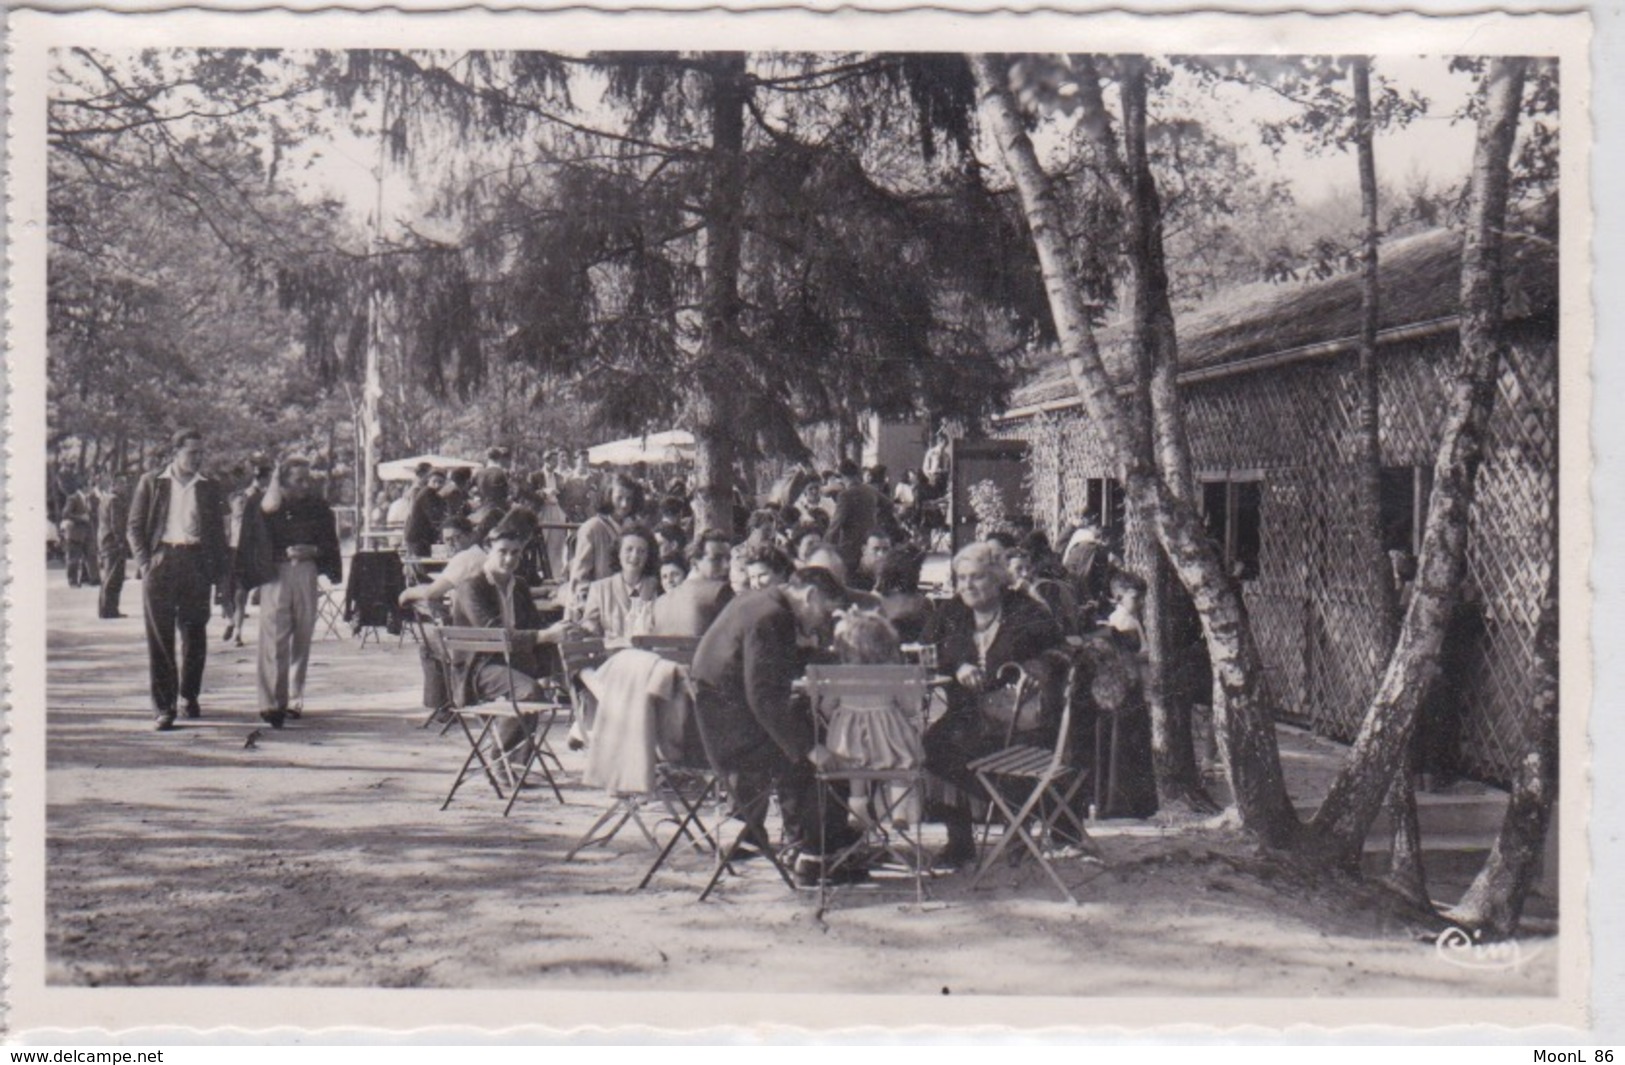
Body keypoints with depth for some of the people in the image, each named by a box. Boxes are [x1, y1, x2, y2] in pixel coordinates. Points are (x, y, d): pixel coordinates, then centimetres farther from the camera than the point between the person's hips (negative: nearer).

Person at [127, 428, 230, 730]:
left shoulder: (209, 488, 13)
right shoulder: (151, 483, 8)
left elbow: (218, 532, 14)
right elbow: (134, 526, 7)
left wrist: (220, 572, 6)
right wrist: (143, 561, -6)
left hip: (196, 563, 2)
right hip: (160, 561, -2)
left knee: (194, 635, 5)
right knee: (159, 636, -4)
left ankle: (189, 694, 25)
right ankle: (163, 707, -2)